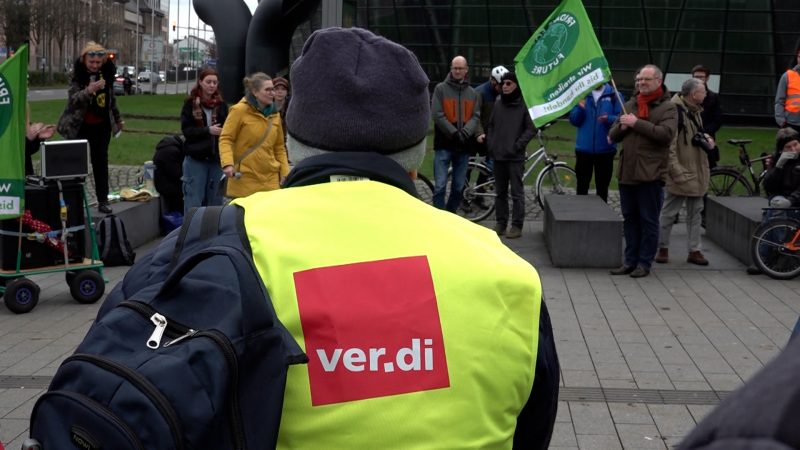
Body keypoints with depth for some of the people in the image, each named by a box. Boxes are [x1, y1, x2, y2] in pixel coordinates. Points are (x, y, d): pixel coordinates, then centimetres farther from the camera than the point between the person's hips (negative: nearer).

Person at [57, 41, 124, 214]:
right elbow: (72, 99, -20)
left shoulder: (107, 73, 1)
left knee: (101, 161, 4)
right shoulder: (77, 74, -11)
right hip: (79, 126, -3)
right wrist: (88, 91, -38)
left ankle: (103, 201, 7)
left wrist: (118, 119, 23)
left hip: (101, 126, 3)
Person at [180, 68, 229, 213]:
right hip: (196, 158, -3)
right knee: (194, 201, -3)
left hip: (217, 157, 3)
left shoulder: (221, 105, 9)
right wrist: (208, 130, -16)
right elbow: (186, 130, -7)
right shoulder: (190, 104, 1)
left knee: (215, 200, 9)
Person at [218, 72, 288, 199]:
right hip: (243, 180, -4)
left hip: (271, 180, 5)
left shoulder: (274, 115, 12)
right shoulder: (239, 110, -4)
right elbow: (225, 139, -6)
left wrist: (285, 173, 8)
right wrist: (227, 163, -21)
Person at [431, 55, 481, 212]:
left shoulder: (473, 93, 13)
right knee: (440, 186, -9)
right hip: (444, 145, -4)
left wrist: (465, 133, -15)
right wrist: (454, 133, -15)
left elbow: (476, 117, 4)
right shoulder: (441, 89, 2)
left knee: (459, 187, 8)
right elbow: (437, 115, -7)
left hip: (463, 146, 4)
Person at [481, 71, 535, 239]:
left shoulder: (525, 104, -3)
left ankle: (517, 225, 3)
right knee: (500, 192, 11)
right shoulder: (498, 104, 10)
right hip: (498, 155, 5)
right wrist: (490, 142, 4)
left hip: (515, 157, -5)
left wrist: (518, 145, -12)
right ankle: (500, 222, 18)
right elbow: (491, 125, 17)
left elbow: (530, 129, -4)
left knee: (517, 193, -1)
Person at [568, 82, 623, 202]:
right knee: (582, 187, 8)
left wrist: (609, 119, -25)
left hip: (605, 150, -1)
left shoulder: (614, 95, -1)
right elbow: (573, 120, 2)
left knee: (602, 188, 7)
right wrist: (580, 108, -17)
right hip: (583, 149, 2)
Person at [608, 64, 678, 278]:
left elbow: (666, 134, -18)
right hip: (627, 171, 6)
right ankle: (630, 261, 18)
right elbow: (613, 135, 18)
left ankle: (644, 263, 6)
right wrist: (622, 127, -5)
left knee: (649, 221, 0)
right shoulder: (630, 105, 17)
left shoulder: (667, 107, -2)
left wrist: (637, 123, -17)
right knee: (630, 219, 11)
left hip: (650, 174, -6)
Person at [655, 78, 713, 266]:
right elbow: (669, 146, -21)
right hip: (681, 173, -9)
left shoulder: (694, 111, 13)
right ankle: (662, 248, 14)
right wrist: (677, 171, -23)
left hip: (697, 172, 9)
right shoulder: (676, 112, -18)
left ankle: (694, 250, 18)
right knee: (669, 212, 2)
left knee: (695, 212, 12)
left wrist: (706, 137, 7)